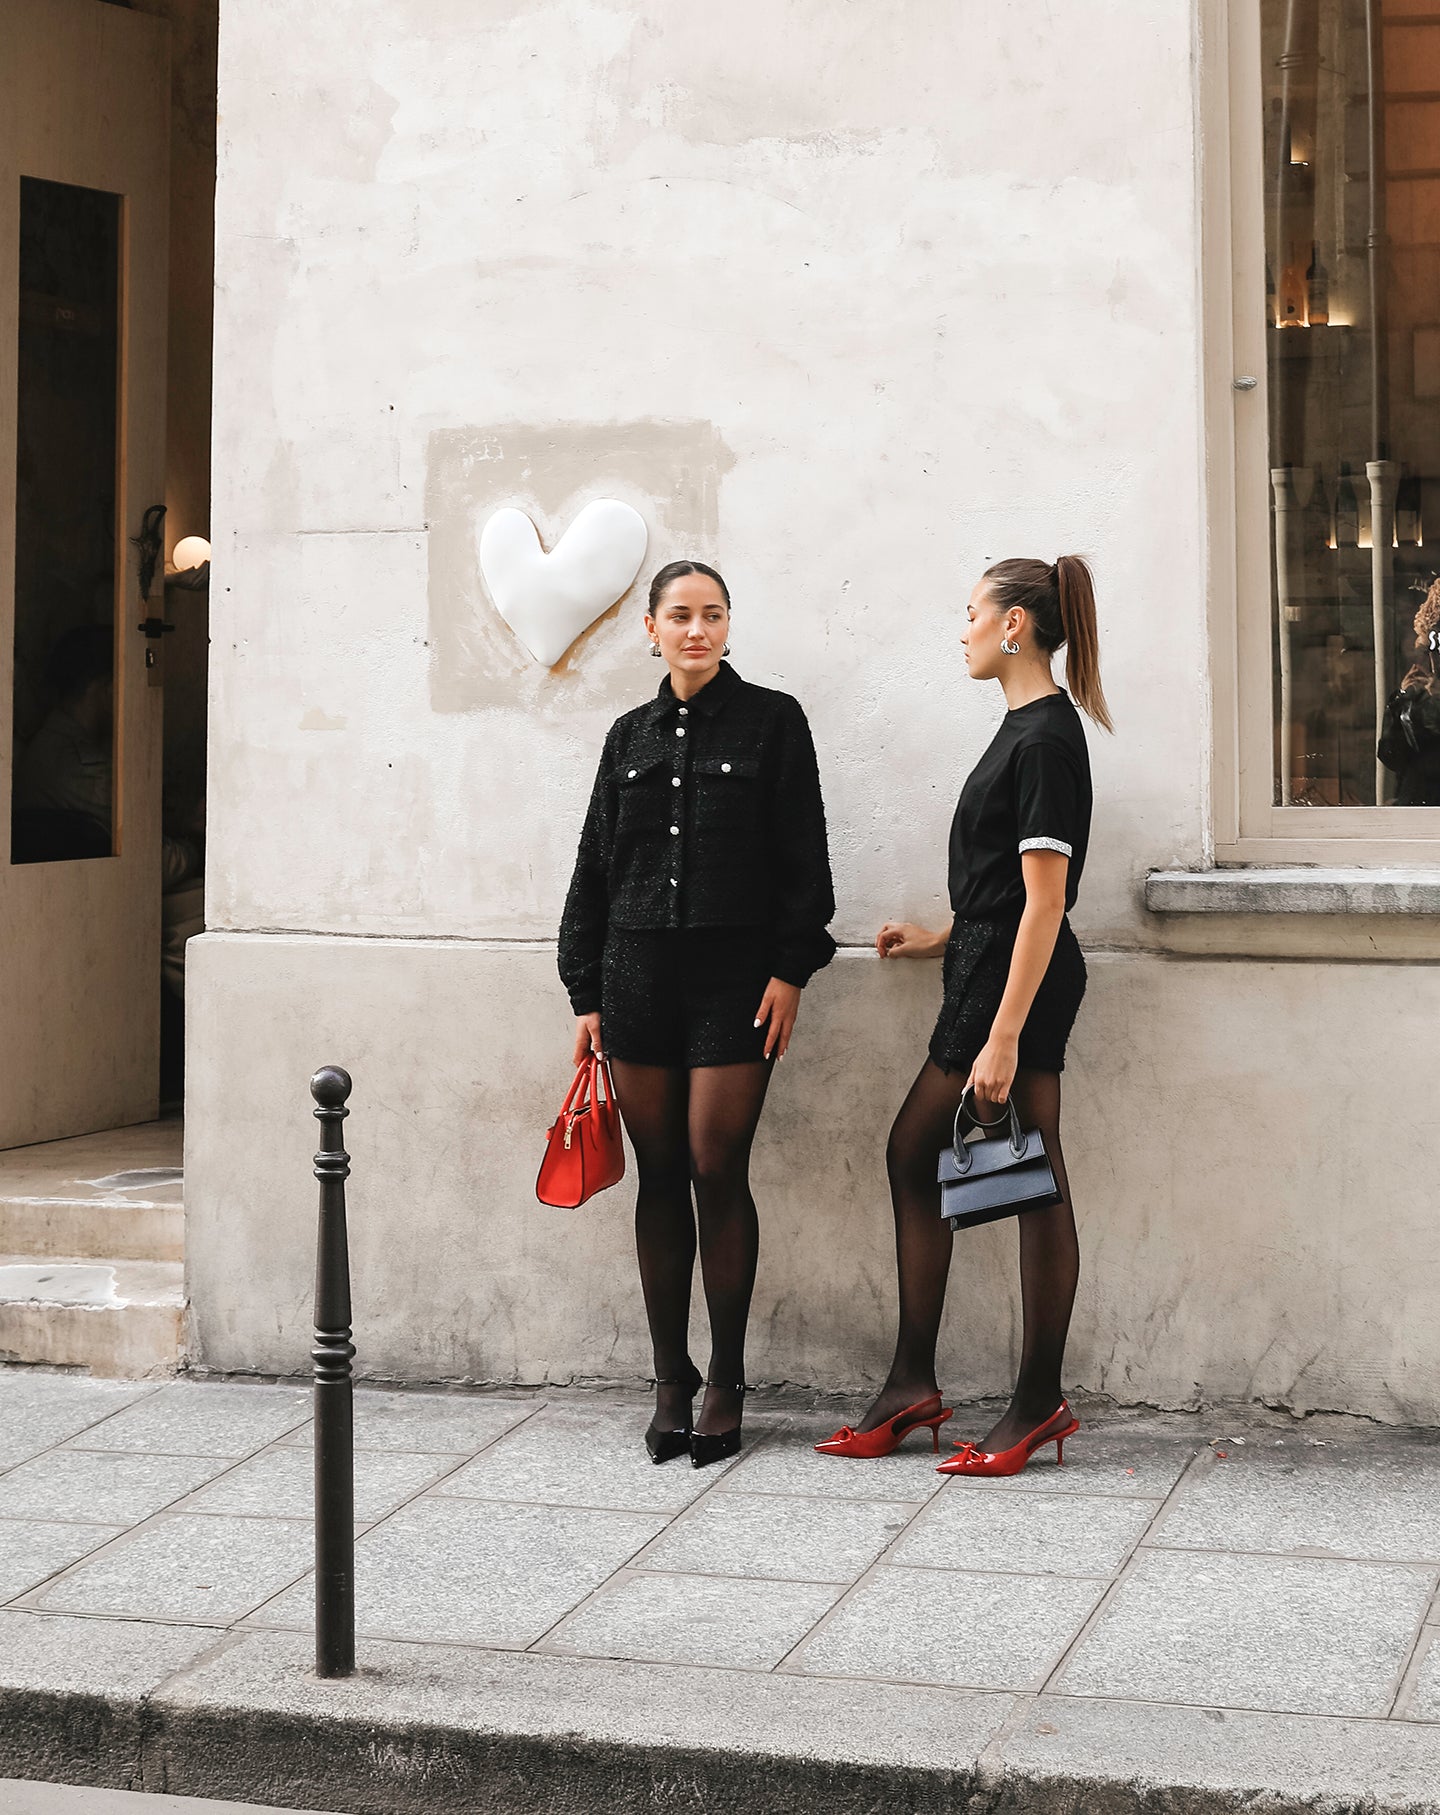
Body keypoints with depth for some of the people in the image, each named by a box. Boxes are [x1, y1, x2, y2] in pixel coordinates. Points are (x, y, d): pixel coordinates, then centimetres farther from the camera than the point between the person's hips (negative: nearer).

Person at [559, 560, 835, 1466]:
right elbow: (594, 868, 13)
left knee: (718, 1170, -5)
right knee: (660, 1177, 5)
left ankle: (726, 1383, 7)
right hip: (639, 973, 3)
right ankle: (671, 1382, 14)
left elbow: (803, 857, -1)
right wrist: (588, 992, 9)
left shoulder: (771, 720, 2)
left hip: (734, 975, -3)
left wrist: (790, 970, -8)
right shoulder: (631, 736, 12)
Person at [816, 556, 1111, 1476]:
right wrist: (940, 939, 26)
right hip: (986, 972, 11)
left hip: (1023, 983, -11)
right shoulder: (1029, 727, 14)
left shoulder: (1045, 737, -16)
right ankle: (913, 1385, 17)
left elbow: (1043, 900, -21)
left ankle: (1040, 1403, 7)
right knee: (913, 1156, 11)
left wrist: (1005, 1035, -24)